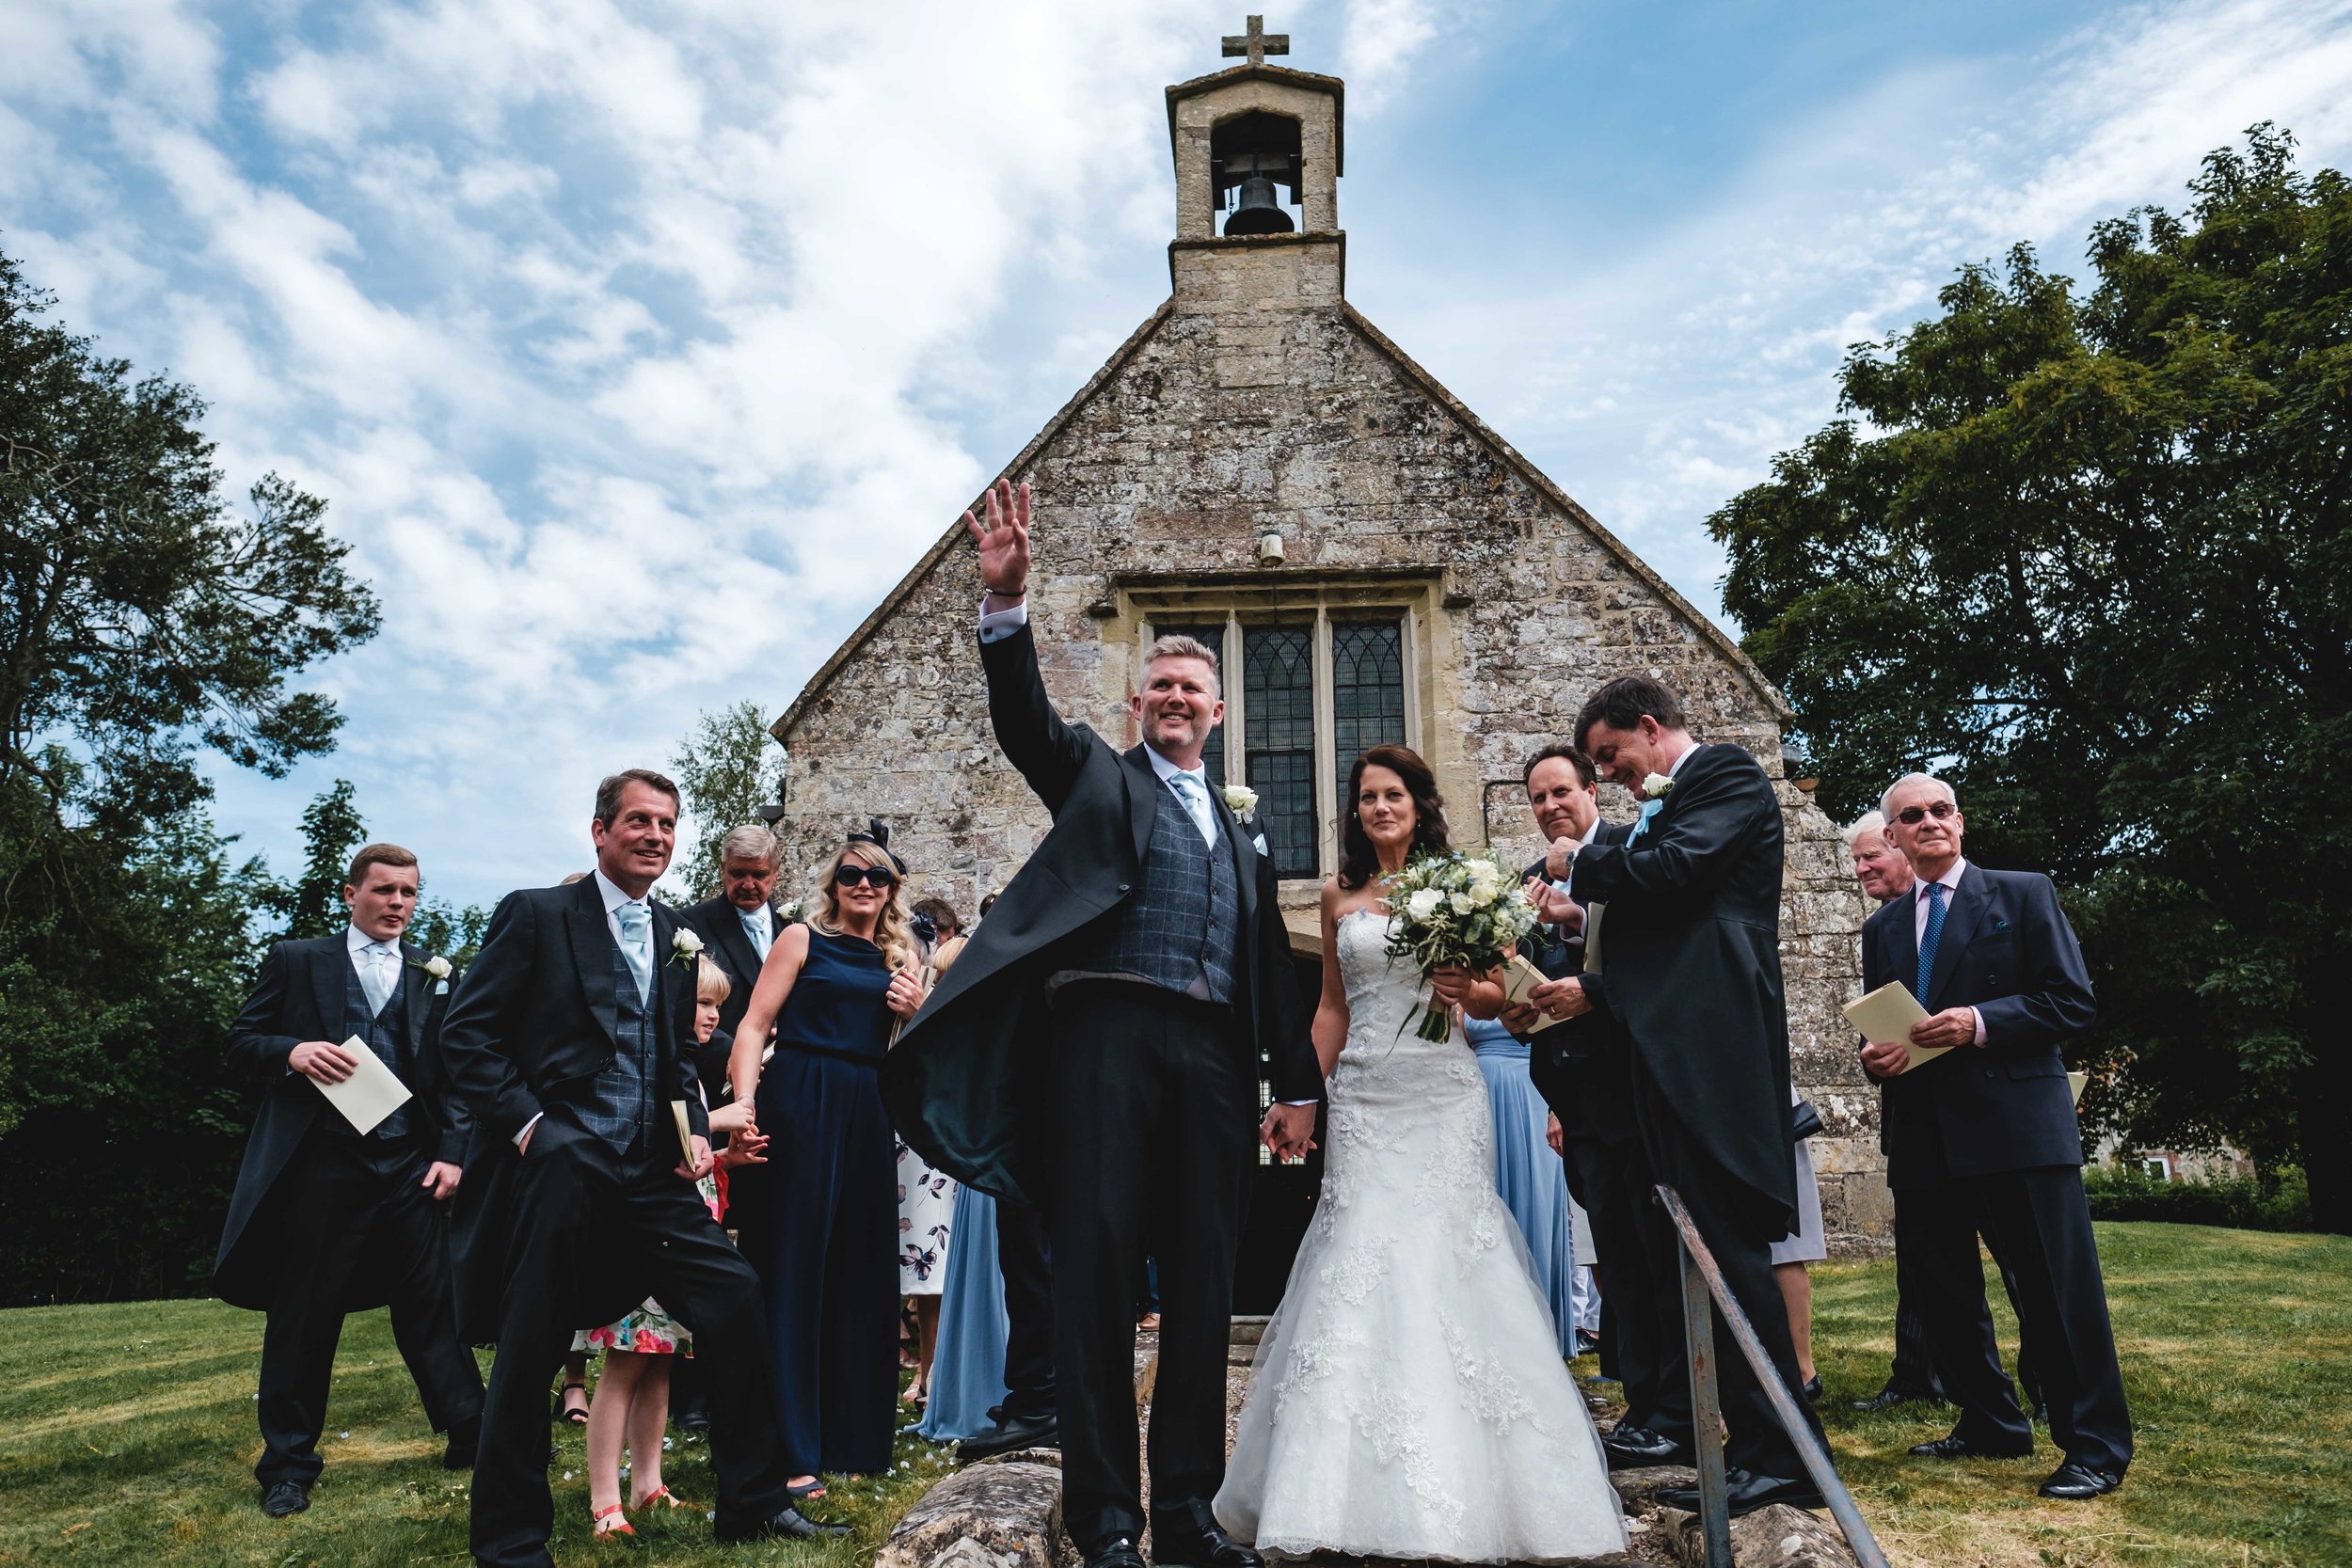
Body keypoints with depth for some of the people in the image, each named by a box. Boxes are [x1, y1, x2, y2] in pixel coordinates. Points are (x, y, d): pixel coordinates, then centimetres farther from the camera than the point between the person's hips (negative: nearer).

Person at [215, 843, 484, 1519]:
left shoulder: (435, 976, 12)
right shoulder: (295, 961, 8)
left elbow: (454, 1074, 9)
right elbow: (240, 1041, 6)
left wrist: (452, 1152, 0)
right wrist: (291, 1051, -15)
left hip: (411, 1165, 1)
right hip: (320, 1163, -1)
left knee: (430, 1305, 3)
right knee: (304, 1314, 6)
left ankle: (470, 1436, 11)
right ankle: (288, 1465, 18)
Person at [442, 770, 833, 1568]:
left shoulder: (675, 935, 15)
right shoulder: (535, 914, -2)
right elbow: (467, 1033, -4)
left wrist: (695, 1129, 6)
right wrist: (525, 1123, -13)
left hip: (653, 1173, 5)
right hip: (558, 1168, -5)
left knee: (734, 1300, 0)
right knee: (529, 1354, 3)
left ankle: (752, 1504, 13)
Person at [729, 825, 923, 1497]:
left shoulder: (898, 958, 15)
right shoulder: (803, 938, 3)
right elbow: (754, 1024, -4)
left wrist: (913, 1010, -1)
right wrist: (745, 1101, -17)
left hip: (867, 1114, 5)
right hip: (799, 1106, -5)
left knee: (859, 1272, 8)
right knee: (792, 1267, -3)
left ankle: (850, 1434, 20)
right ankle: (789, 1448, 2)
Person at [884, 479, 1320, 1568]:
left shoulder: (1242, 836, 26)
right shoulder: (1096, 777, 15)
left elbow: (1271, 969, 23)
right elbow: (1022, 717, -4)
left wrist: (1297, 1082, 16)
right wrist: (1006, 599, -19)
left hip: (1214, 1054, 4)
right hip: (1109, 1031, -4)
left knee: (1204, 1277, 4)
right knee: (1097, 1264, -5)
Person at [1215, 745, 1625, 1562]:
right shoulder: (1340, 896, 11)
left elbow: (1503, 987, 7)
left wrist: (1468, 990, -14)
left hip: (1442, 1096, -2)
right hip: (1363, 1097, 2)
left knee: (1444, 1267, -4)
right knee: (1361, 1269, -3)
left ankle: (1458, 1489, 8)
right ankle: (1355, 1497, 7)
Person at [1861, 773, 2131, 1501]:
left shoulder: (2024, 894, 4)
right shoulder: (1882, 929, 16)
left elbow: (2073, 1002, -4)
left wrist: (1980, 1024, -17)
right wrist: (1875, 1054, -4)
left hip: (2017, 1121, -5)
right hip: (1922, 1134, 5)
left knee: (2058, 1287, -3)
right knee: (1940, 1290, 11)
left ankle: (2095, 1447, 8)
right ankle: (1990, 1423, 27)